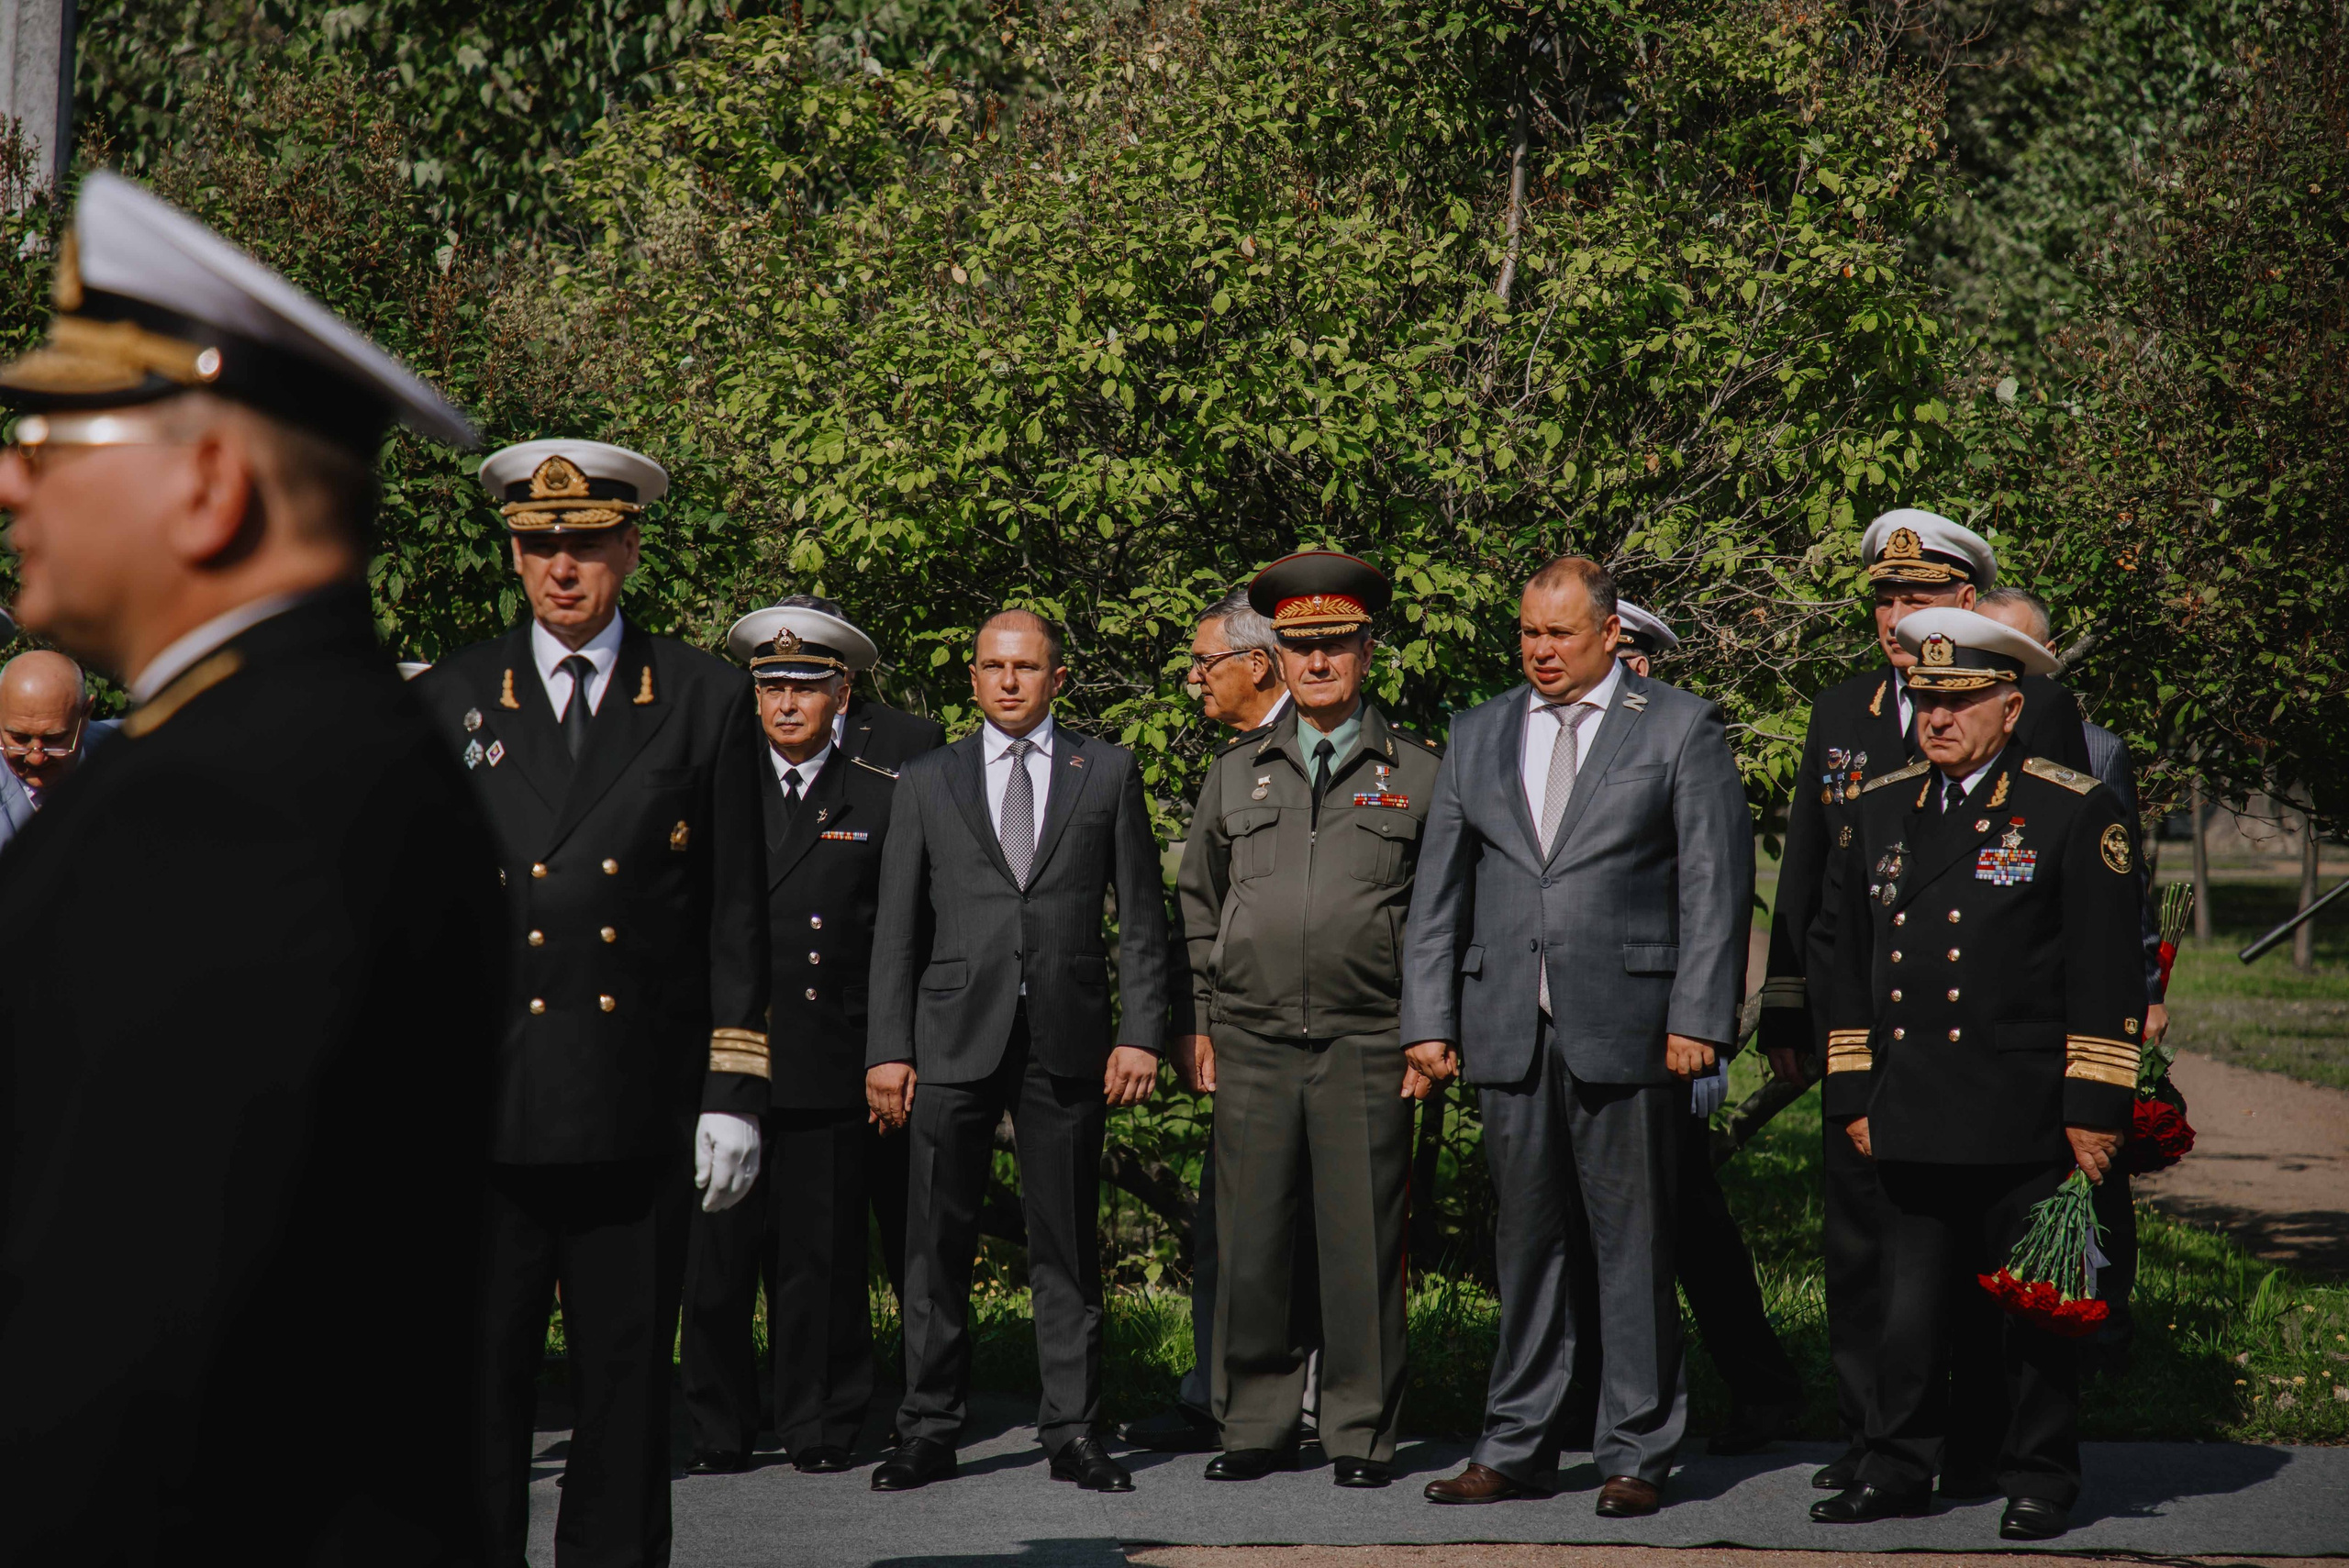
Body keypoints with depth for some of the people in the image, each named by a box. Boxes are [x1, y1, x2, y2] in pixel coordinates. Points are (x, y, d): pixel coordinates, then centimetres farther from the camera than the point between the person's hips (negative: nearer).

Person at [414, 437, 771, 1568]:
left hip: (641, 1115, 0)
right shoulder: (449, 701, 8)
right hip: (484, 1109, 0)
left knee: (628, 1379, 6)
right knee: (478, 1379, -1)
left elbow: (735, 915, 6)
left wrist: (735, 1093, 0)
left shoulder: (705, 700, 7)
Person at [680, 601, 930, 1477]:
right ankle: (717, 1431, 9)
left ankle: (818, 1429, 12)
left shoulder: (881, 801, 8)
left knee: (822, 1259, 1)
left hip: (833, 1068, -1)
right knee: (716, 1256, -1)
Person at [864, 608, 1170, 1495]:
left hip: (1067, 1041, 0)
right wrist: (887, 1049, 1)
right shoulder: (926, 782, 10)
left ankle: (1072, 1432, 9)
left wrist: (1139, 1033, -1)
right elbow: (897, 928, 9)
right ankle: (929, 1431, 8)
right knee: (936, 1245, 0)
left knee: (1068, 1246, 3)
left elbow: (1140, 915, 8)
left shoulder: (1107, 772, 9)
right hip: (953, 1039, 0)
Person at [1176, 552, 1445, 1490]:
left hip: (1367, 1047, -2)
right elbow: (1198, 902, 18)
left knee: (1363, 1245, -1)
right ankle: (1255, 1427, 13)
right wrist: (1201, 1021, 12)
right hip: (1252, 1043, 2)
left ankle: (1362, 1435, 7)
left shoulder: (1417, 774, 7)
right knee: (1249, 1244, 2)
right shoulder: (1236, 773, 14)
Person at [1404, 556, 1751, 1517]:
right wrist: (1429, 1019, 6)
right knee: (1525, 1240, 9)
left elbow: (1716, 884, -3)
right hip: (1509, 1031, 4)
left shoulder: (1681, 729, 2)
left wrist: (1698, 1019, -11)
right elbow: (1439, 890, 14)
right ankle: (1517, 1448, 16)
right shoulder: (1478, 736, 14)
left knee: (1633, 1243, 0)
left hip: (1627, 1030, -4)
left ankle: (1636, 1454, 7)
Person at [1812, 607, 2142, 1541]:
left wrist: (2094, 1110, -9)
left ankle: (2038, 1482, 13)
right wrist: (1852, 1096, 13)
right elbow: (1851, 964, 17)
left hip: (2026, 1122, -4)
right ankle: (1900, 1471, 14)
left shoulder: (2074, 812, -2)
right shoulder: (1883, 809, 13)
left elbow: (2106, 975, -4)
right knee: (1913, 1306, 5)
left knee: (2032, 1309, 3)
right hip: (1914, 1122, 4)